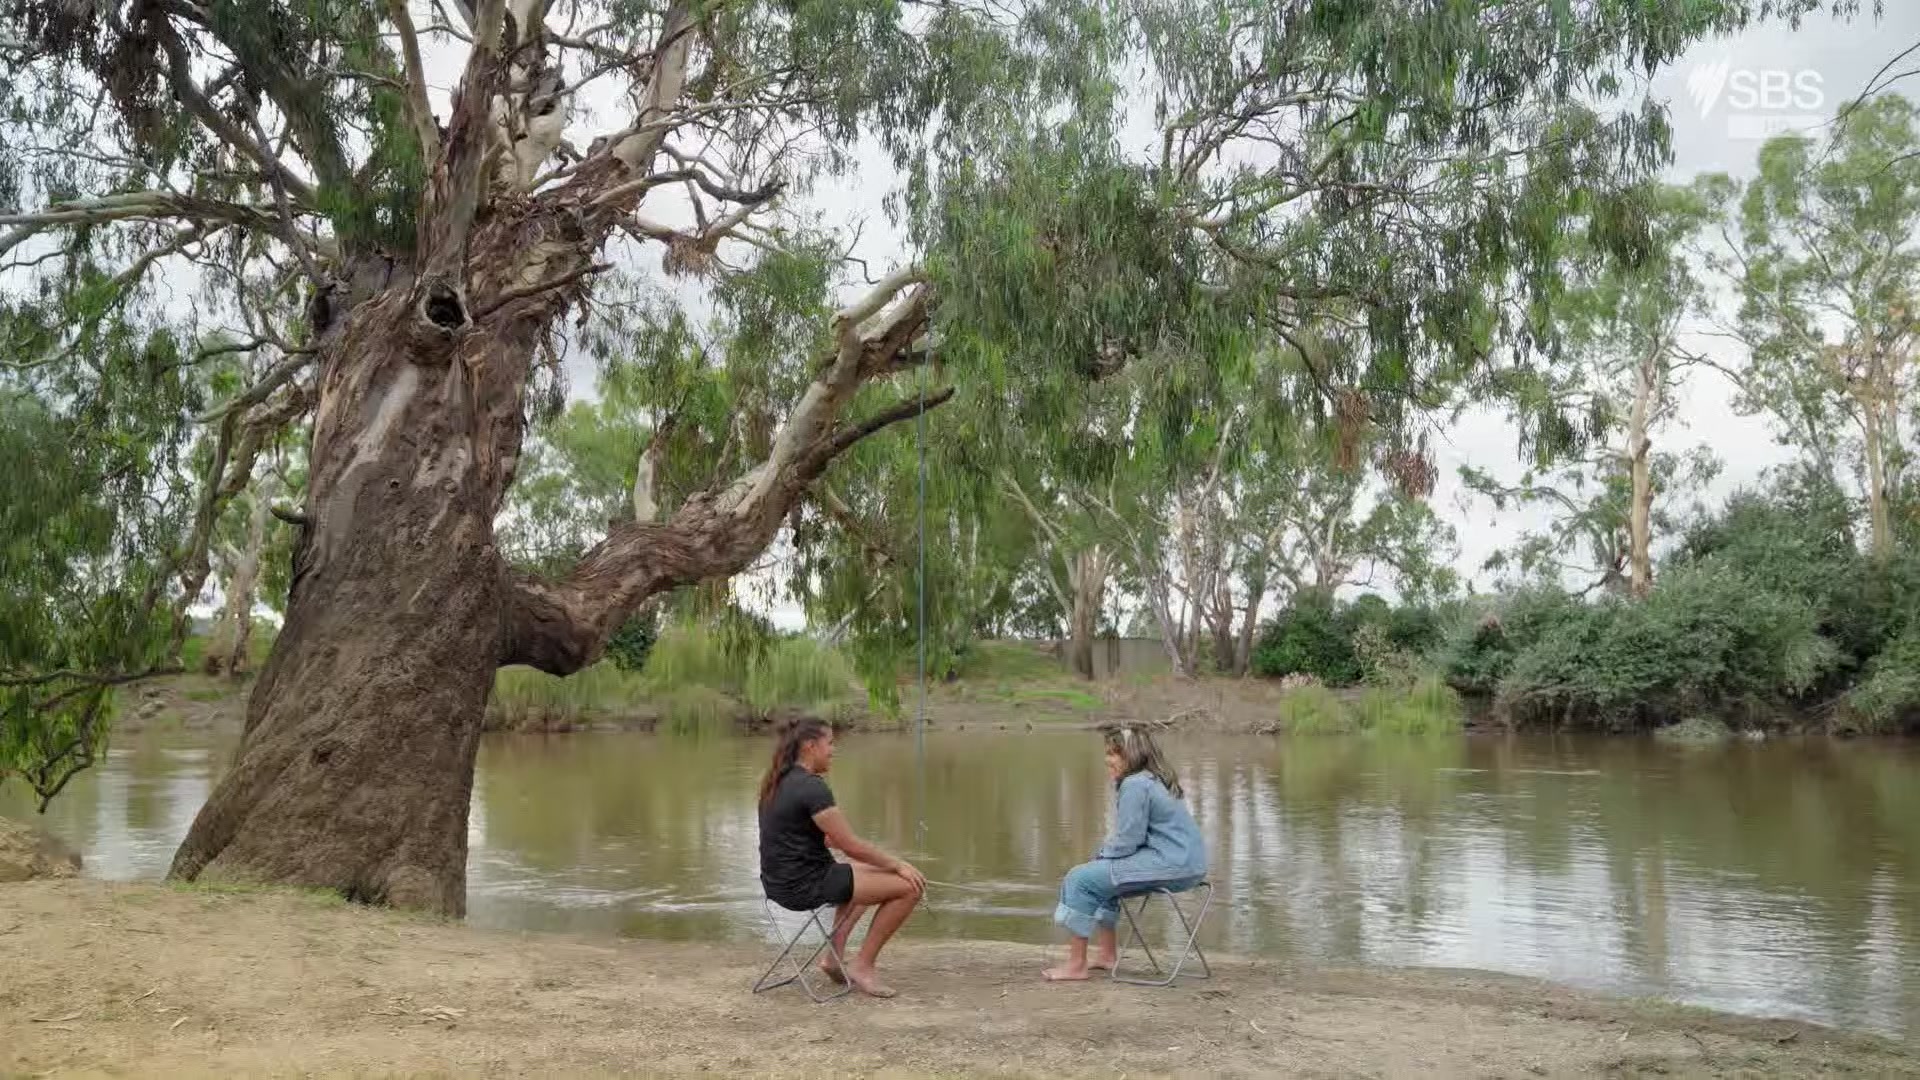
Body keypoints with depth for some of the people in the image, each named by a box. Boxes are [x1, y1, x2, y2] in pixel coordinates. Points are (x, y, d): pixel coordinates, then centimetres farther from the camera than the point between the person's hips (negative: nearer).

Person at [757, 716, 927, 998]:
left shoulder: (779, 782, 11)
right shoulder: (812, 787, -19)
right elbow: (850, 845, -17)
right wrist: (897, 864, -3)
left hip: (782, 880, 10)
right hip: (805, 886, -10)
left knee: (871, 872, 34)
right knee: (909, 886, -7)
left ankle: (835, 956, 23)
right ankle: (862, 965, 3)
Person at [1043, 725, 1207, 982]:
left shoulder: (1135, 785, -14)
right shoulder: (1153, 780, 18)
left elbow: (1127, 842, -16)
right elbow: (1131, 834, 22)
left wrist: (1102, 855, 2)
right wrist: (1102, 854, 10)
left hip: (1171, 864, -11)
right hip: (1184, 861, 11)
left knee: (1081, 879, -9)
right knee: (1101, 872, 27)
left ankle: (1076, 965, -3)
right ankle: (1107, 954, 28)